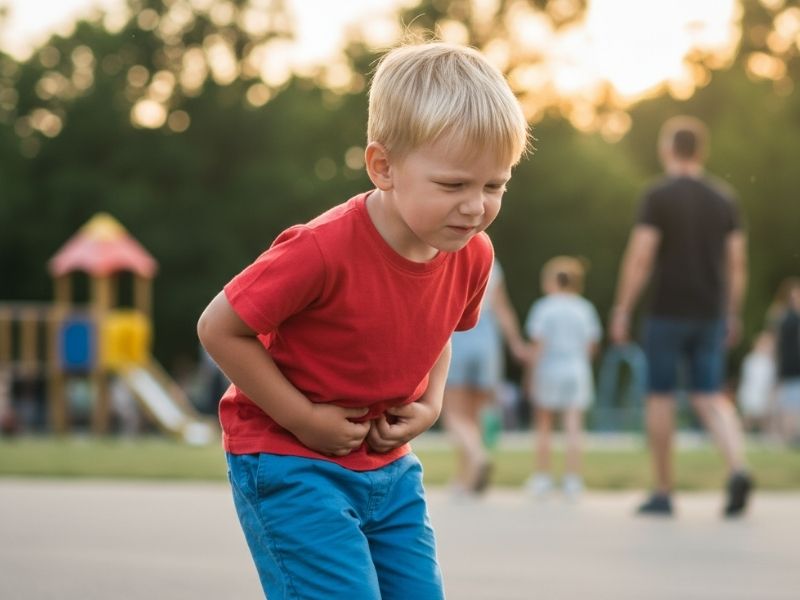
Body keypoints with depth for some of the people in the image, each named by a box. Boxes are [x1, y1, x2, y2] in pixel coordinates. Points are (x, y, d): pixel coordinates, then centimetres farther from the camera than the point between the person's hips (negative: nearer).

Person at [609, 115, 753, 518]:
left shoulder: (658, 196, -7)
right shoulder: (723, 197, 8)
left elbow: (639, 258, -12)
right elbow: (737, 262, 7)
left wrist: (621, 310, -6)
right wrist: (733, 315, 15)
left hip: (667, 314, -4)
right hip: (711, 314, 4)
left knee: (660, 397, 7)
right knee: (710, 397, 7)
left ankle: (663, 492, 11)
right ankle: (737, 468, -18)